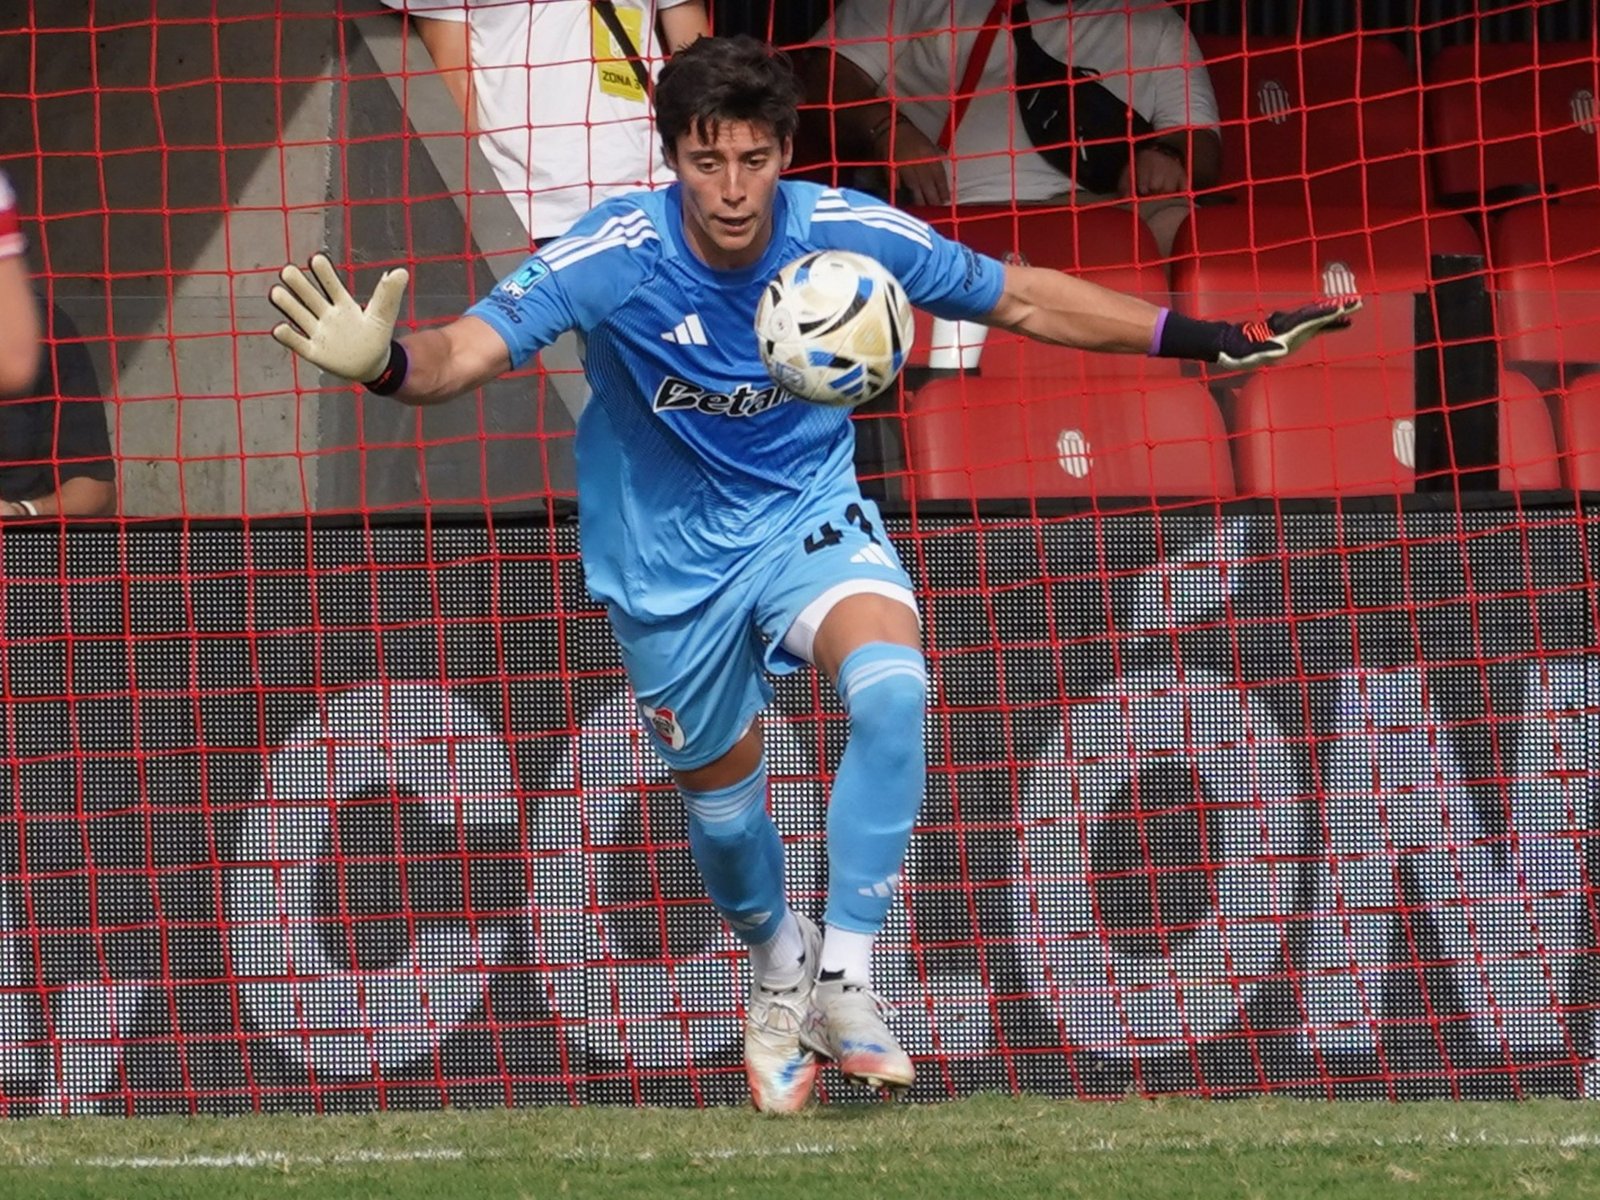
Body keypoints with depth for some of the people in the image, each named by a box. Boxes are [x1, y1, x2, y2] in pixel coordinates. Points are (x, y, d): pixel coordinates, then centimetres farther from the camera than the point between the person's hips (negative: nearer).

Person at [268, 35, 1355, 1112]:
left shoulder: (851, 234, -19)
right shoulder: (613, 257, -26)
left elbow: (1019, 298, -4)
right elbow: (469, 351, -36)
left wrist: (1206, 339, -5)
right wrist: (390, 364, -60)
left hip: (809, 511, 0)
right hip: (670, 560, 0)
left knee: (893, 689, -29)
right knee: (722, 798, 13)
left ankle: (844, 984, -19)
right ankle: (778, 963, 49)